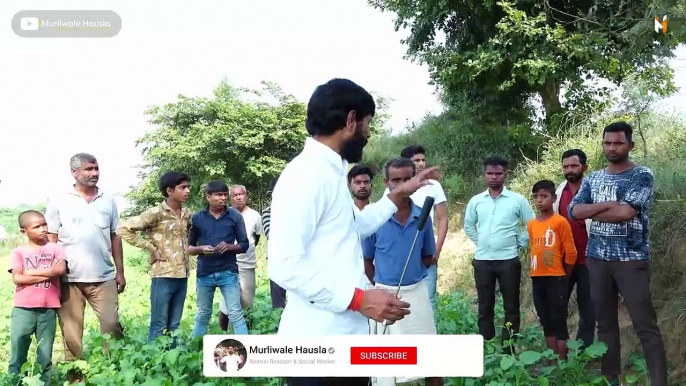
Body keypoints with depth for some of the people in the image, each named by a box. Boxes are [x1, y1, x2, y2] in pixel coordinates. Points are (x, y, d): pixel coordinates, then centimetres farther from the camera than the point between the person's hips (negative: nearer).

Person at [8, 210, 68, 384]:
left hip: (48, 309, 1)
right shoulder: (18, 252, 3)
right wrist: (47, 274, -12)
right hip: (23, 309, -1)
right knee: (17, 356, 2)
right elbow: (17, 278, -10)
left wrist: (32, 272, -10)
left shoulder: (55, 248, 6)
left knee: (45, 356, 9)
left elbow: (61, 269, -11)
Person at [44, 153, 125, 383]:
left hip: (103, 278, 2)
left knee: (112, 328, 0)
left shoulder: (108, 201, 8)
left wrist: (120, 272, 9)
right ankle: (75, 378, 18)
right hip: (68, 279, -2)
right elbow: (51, 241, 0)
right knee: (71, 334, 7)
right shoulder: (58, 201, 0)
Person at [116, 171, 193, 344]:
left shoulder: (188, 214, 9)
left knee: (174, 325, 12)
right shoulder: (156, 213, -11)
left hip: (182, 276, 6)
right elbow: (124, 229, -13)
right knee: (159, 325, 0)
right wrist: (151, 248, -11)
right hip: (163, 275, -6)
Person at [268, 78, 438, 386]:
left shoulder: (331, 172, 15)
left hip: (346, 336, 10)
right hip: (318, 345, -10)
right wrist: (359, 298, -24)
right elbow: (284, 264, -25)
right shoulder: (306, 174, -17)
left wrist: (398, 195, 32)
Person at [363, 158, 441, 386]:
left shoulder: (422, 216, -1)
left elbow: (428, 257, 11)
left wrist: (410, 275, 4)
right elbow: (367, 261, 0)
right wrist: (381, 288, 0)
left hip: (417, 292, 2)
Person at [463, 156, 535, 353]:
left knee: (511, 307, 3)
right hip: (482, 260, 3)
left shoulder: (518, 200, -3)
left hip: (508, 260, -2)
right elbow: (468, 226, 19)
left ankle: (509, 349, 11)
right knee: (485, 307, 8)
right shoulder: (476, 201, 5)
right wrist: (480, 241, 10)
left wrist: (519, 243, -1)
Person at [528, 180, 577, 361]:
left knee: (559, 320, -2)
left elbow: (571, 251, -6)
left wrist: (564, 277, 1)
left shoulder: (560, 221, -9)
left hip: (556, 278, -6)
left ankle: (563, 361, 4)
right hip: (537, 278, 6)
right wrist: (536, 271, 14)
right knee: (546, 321, 11)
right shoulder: (531, 224, 9)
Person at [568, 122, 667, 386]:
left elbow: (625, 212, -19)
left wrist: (591, 211, -4)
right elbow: (573, 211, -1)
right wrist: (608, 204, -14)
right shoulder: (592, 179, 11)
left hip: (631, 260, -5)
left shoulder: (642, 176, -5)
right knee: (605, 322, 10)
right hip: (597, 259, 5)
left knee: (645, 325, -5)